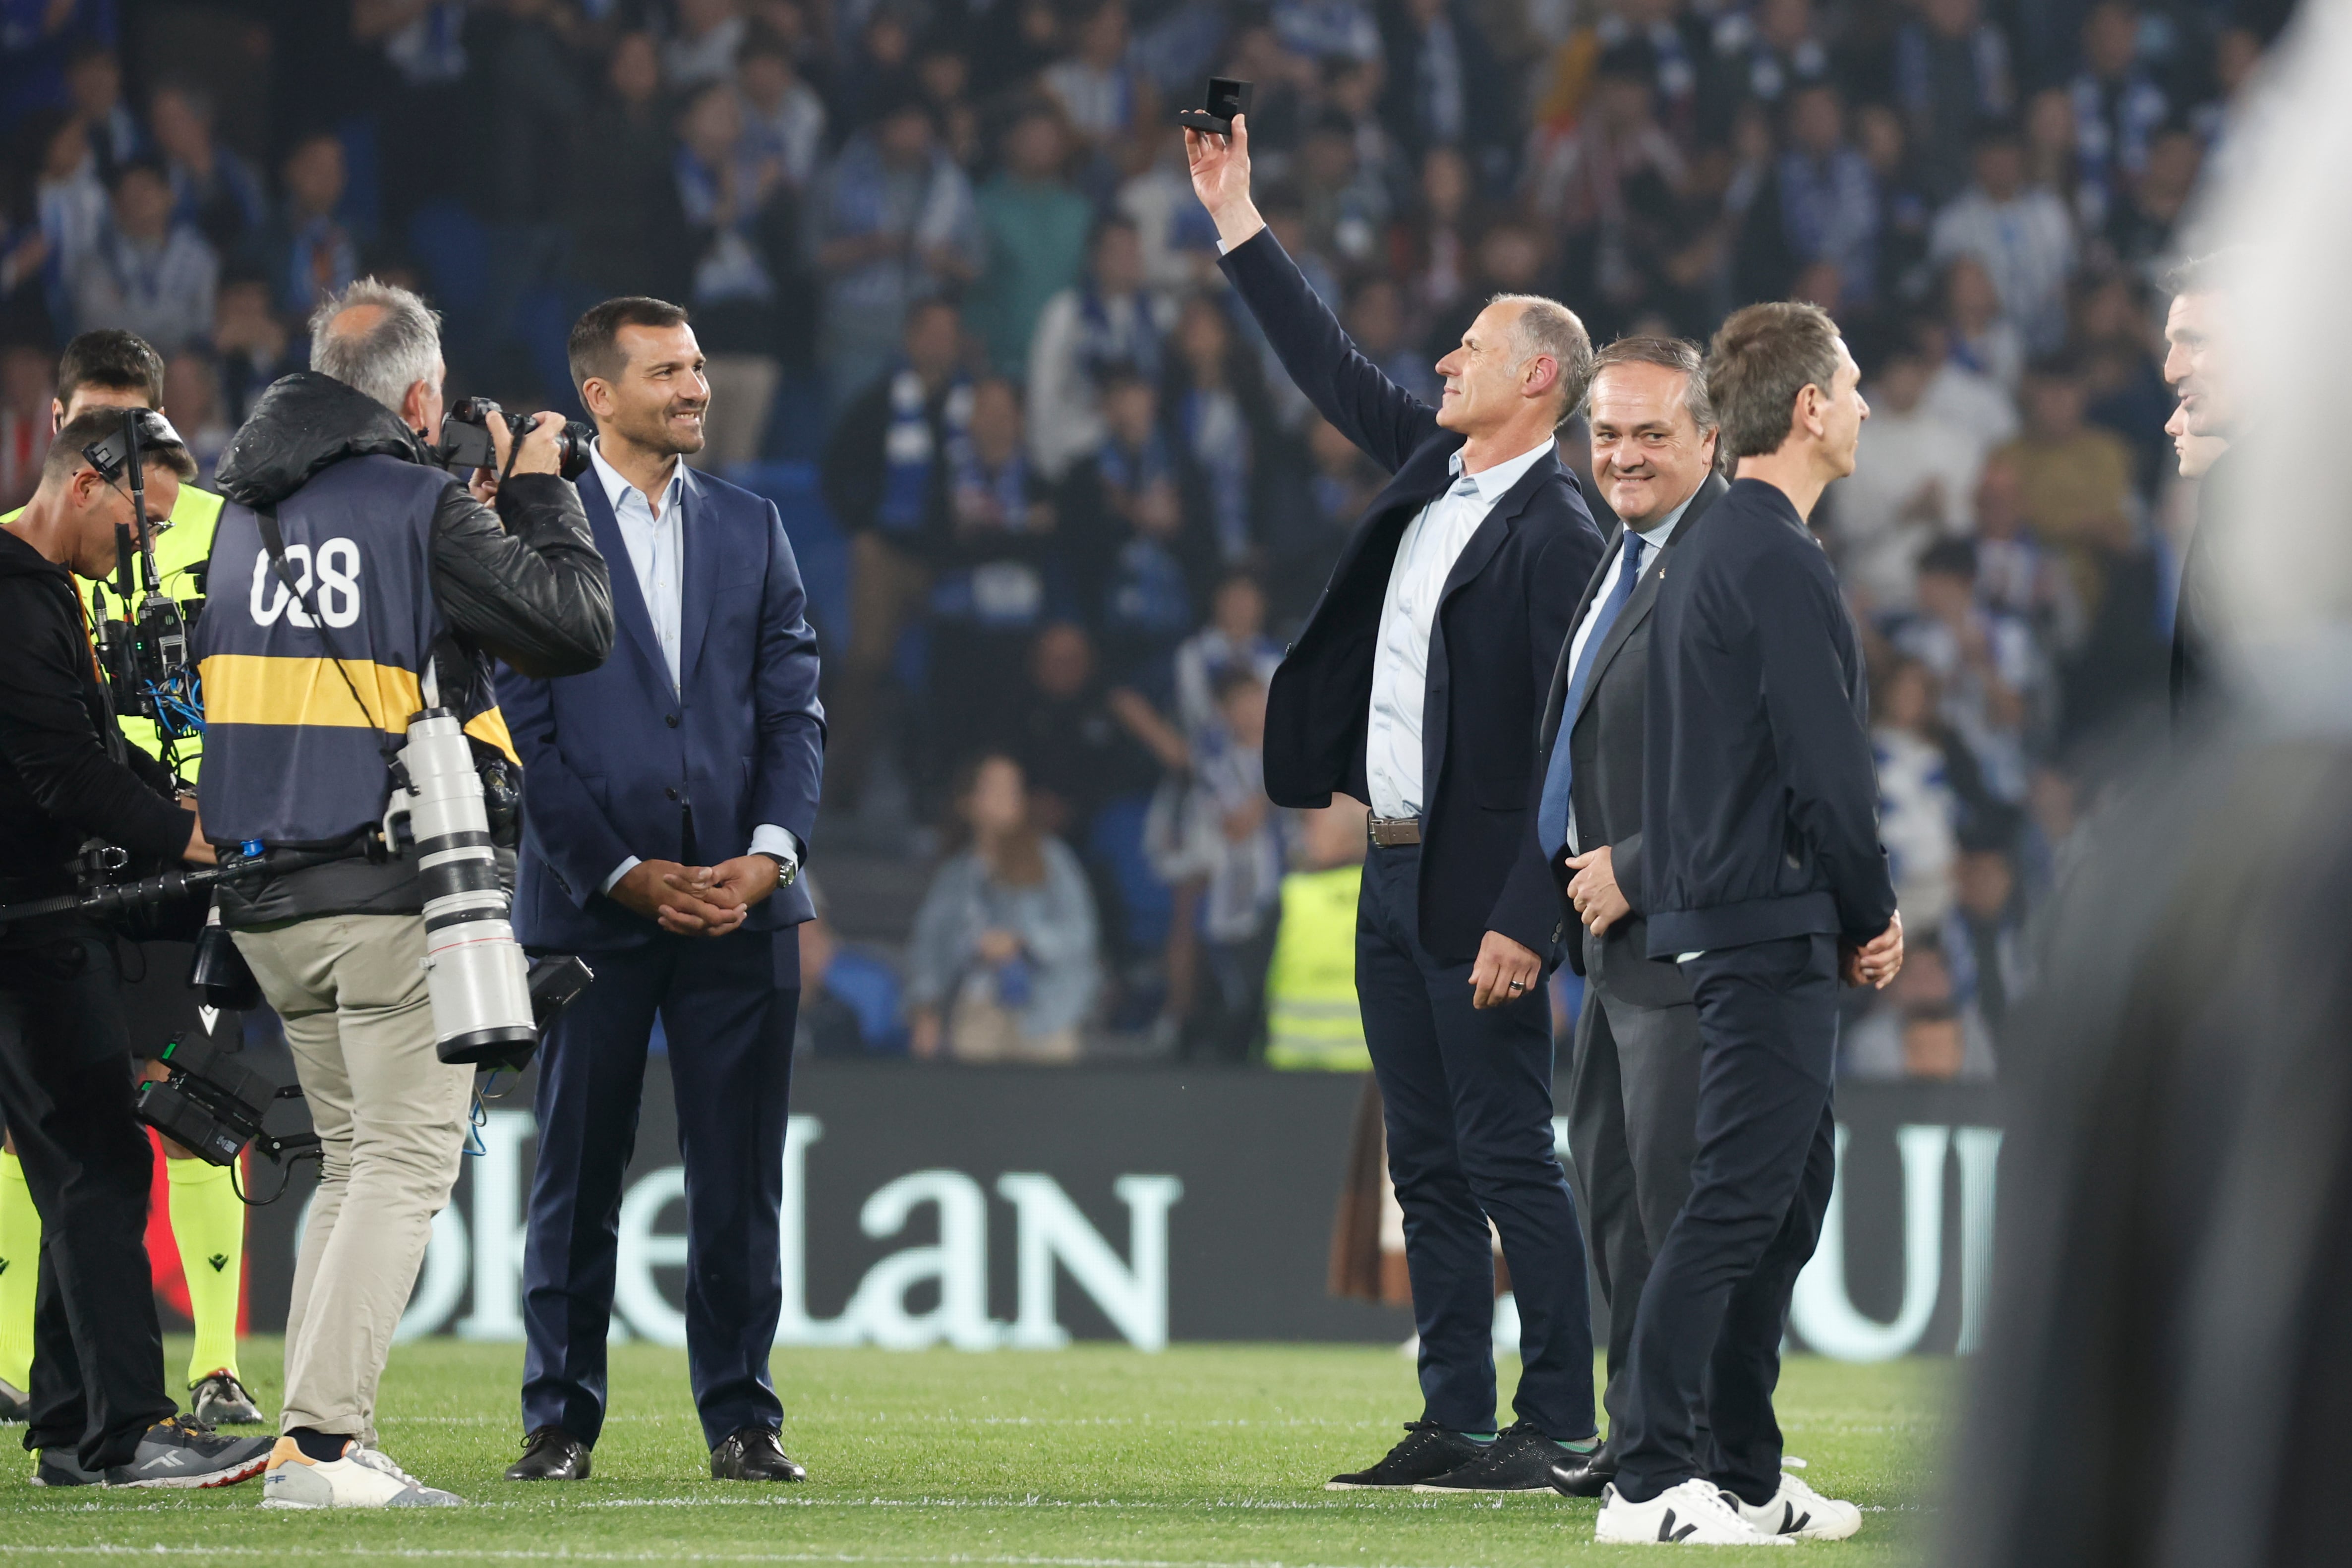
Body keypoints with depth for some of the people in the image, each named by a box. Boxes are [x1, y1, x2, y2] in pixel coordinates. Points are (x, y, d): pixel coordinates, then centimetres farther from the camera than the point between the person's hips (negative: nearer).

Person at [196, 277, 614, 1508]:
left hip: (267, 897, 7)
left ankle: (318, 1437, 10)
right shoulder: (421, 507, -9)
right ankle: (319, 1443, -15)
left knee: (353, 1161, 17)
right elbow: (576, 624, -7)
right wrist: (536, 496, 10)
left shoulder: (246, 514, 11)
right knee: (405, 1164, -5)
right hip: (396, 890, -7)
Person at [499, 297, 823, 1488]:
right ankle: (561, 1421, 8)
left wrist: (771, 850, -6)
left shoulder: (752, 529, 13)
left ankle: (742, 1422, 8)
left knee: (738, 1177, 2)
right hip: (589, 901, -3)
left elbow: (795, 708, 10)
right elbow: (525, 730, -3)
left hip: (741, 900, 3)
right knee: (576, 1175, 1)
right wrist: (623, 875, -10)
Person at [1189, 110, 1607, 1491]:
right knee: (1430, 1169, 10)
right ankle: (1455, 1424, 13)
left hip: (1482, 887, -9)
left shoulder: (1559, 537, -14)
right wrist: (1238, 223, 23)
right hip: (1397, 871, 9)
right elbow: (1331, 369, 25)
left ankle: (1560, 1427, -5)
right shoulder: (1434, 470, 11)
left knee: (1509, 1158, -7)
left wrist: (1526, 919, -23)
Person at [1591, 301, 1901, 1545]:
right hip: (1775, 929, -10)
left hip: (1721, 917, 10)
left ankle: (1745, 1479, 16)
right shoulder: (1777, 560, -14)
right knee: (1737, 1201, -11)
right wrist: (1874, 915, -4)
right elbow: (1824, 767, -17)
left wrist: (1854, 910, 14)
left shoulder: (1708, 551, 18)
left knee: (1786, 1201, 14)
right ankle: (1649, 1479, -13)